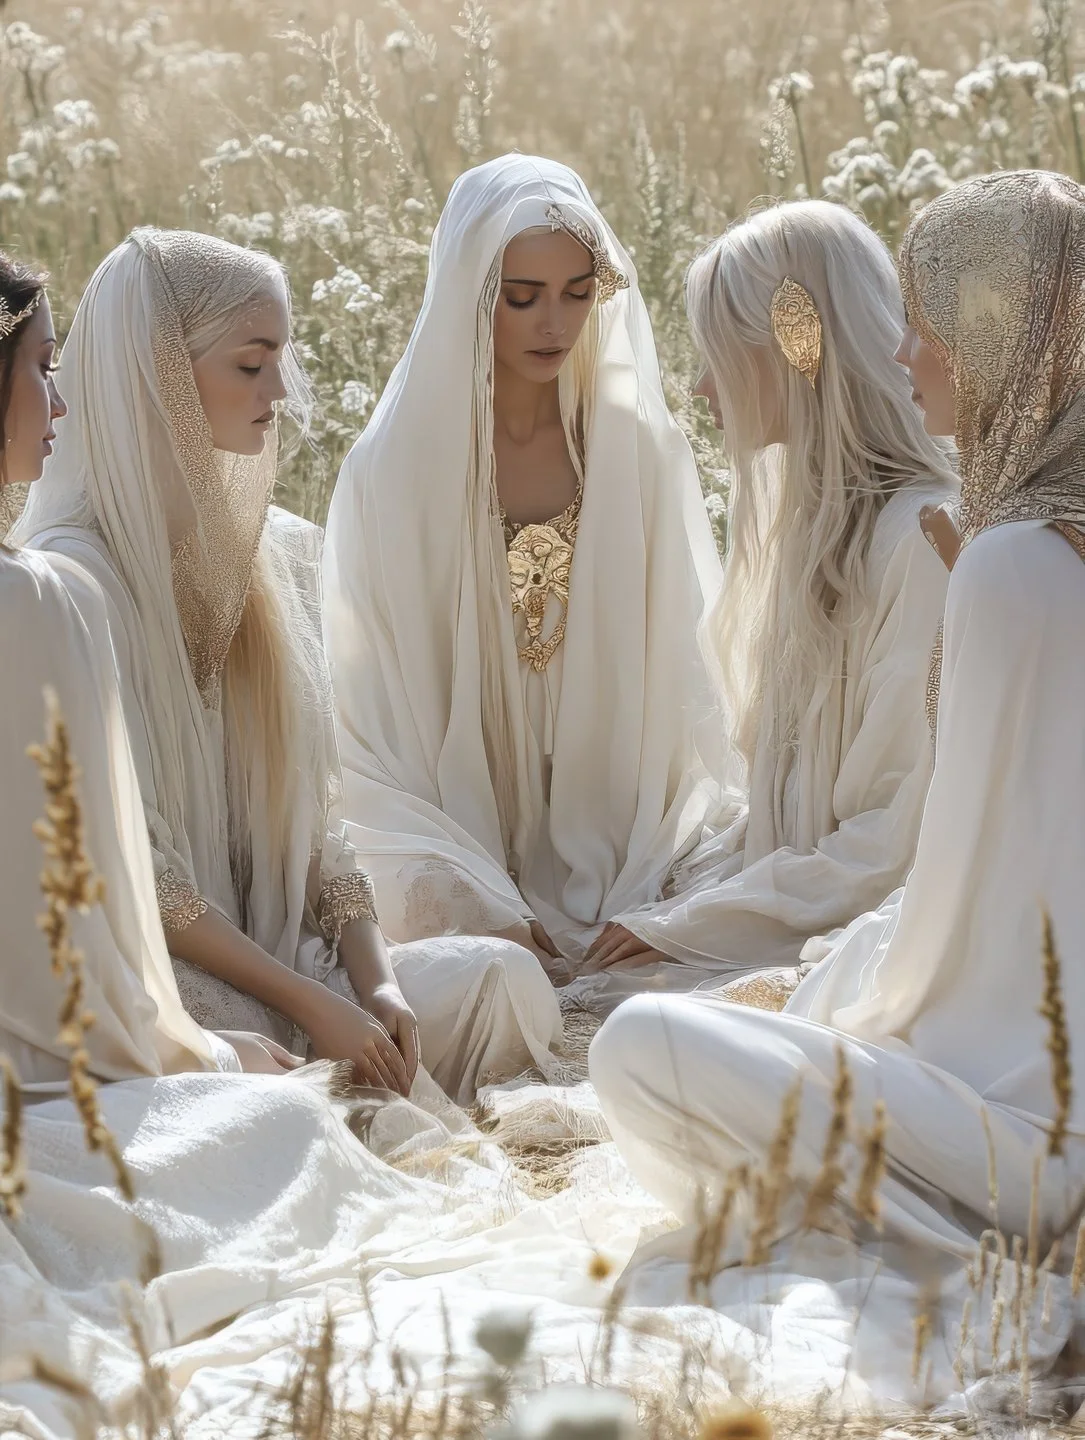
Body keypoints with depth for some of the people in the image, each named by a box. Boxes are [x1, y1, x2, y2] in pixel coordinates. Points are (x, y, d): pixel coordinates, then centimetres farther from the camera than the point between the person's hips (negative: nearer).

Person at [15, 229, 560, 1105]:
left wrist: (375, 980, -6)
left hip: (284, 955, 6)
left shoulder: (281, 554, 10)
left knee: (503, 978, -22)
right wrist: (313, 1004, -16)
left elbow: (314, 811, 11)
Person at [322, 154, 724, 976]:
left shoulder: (642, 449, 4)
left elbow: (689, 683, 6)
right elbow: (366, 727, -3)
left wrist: (651, 896, -6)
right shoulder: (396, 468, -2)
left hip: (627, 884, 2)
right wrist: (477, 908, -14)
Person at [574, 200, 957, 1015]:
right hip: (786, 925, 8)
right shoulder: (814, 518, 14)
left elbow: (907, 833, -17)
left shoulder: (923, 538, -15)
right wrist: (677, 896, 1)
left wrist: (690, 926, -14)